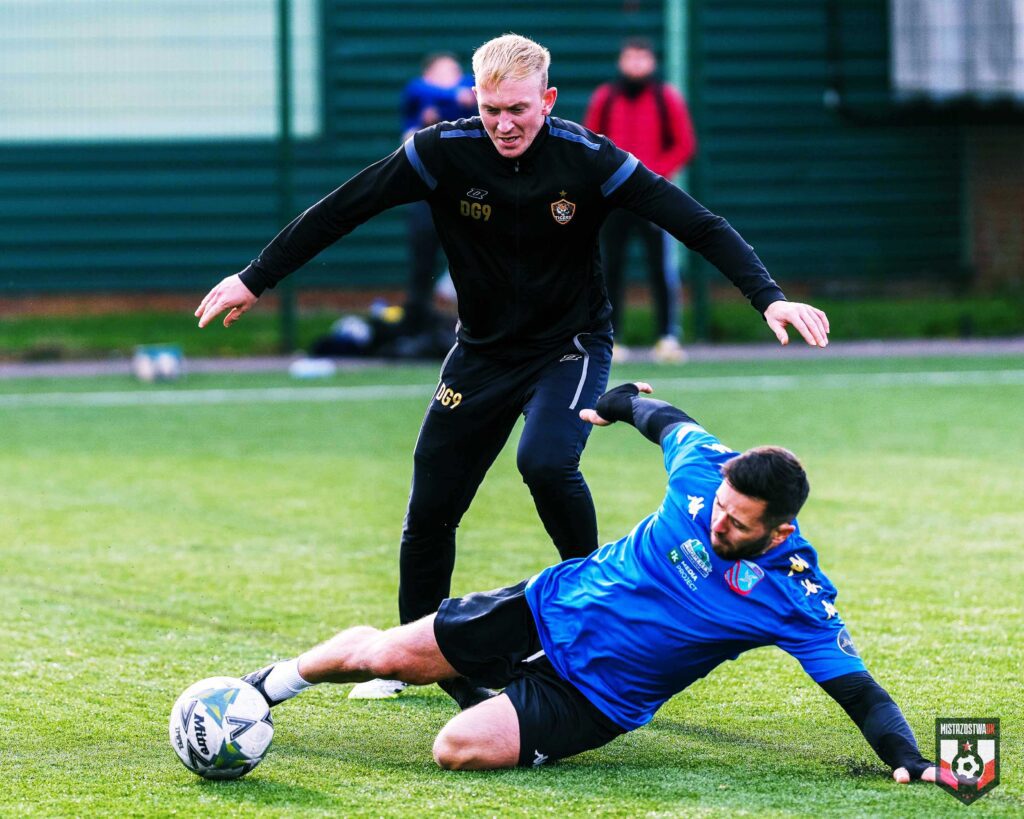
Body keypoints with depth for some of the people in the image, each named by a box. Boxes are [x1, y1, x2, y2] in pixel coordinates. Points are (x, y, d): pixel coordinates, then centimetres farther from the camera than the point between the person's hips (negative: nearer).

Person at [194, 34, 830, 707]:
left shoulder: (587, 159, -21)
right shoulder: (445, 152, -16)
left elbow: (699, 225, -22)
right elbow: (342, 210, -8)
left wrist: (768, 297, -33)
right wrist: (255, 279, -6)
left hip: (572, 345, -3)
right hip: (483, 349, 3)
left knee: (546, 462, -30)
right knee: (430, 509, 1)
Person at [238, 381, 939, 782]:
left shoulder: (796, 600, -25)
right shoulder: (705, 469, -16)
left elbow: (858, 690, -23)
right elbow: (670, 421, 7)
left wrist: (909, 760, -39)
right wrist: (627, 404, 27)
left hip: (598, 699, -3)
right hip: (554, 606, 3)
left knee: (459, 750, -22)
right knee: (386, 654, -1)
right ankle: (270, 687, 29)